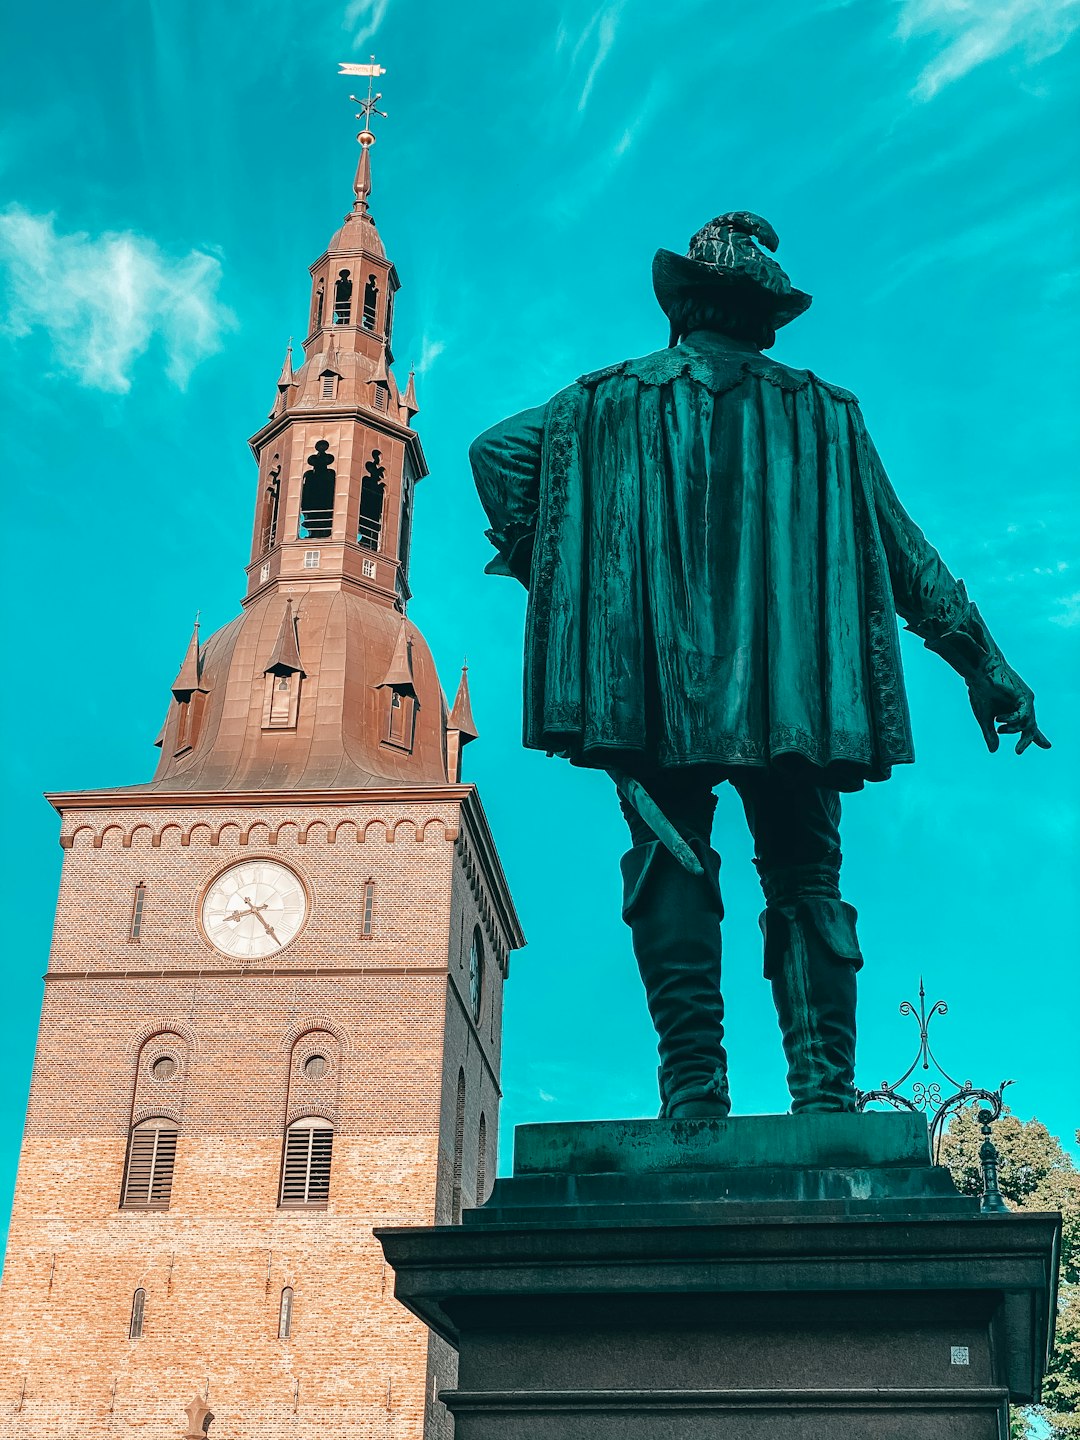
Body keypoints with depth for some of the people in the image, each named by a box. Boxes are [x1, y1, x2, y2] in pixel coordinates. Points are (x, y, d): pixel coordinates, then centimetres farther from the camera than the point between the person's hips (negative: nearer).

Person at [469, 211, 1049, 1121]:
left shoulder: (610, 401, 14)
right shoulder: (825, 415, 17)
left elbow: (499, 451, 3)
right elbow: (903, 554, 16)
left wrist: (542, 570, 9)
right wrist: (982, 661, 20)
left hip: (654, 681, -1)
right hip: (793, 690, 1)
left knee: (671, 869, -2)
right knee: (805, 877, 4)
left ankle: (695, 1092, -12)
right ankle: (826, 1096, -5)